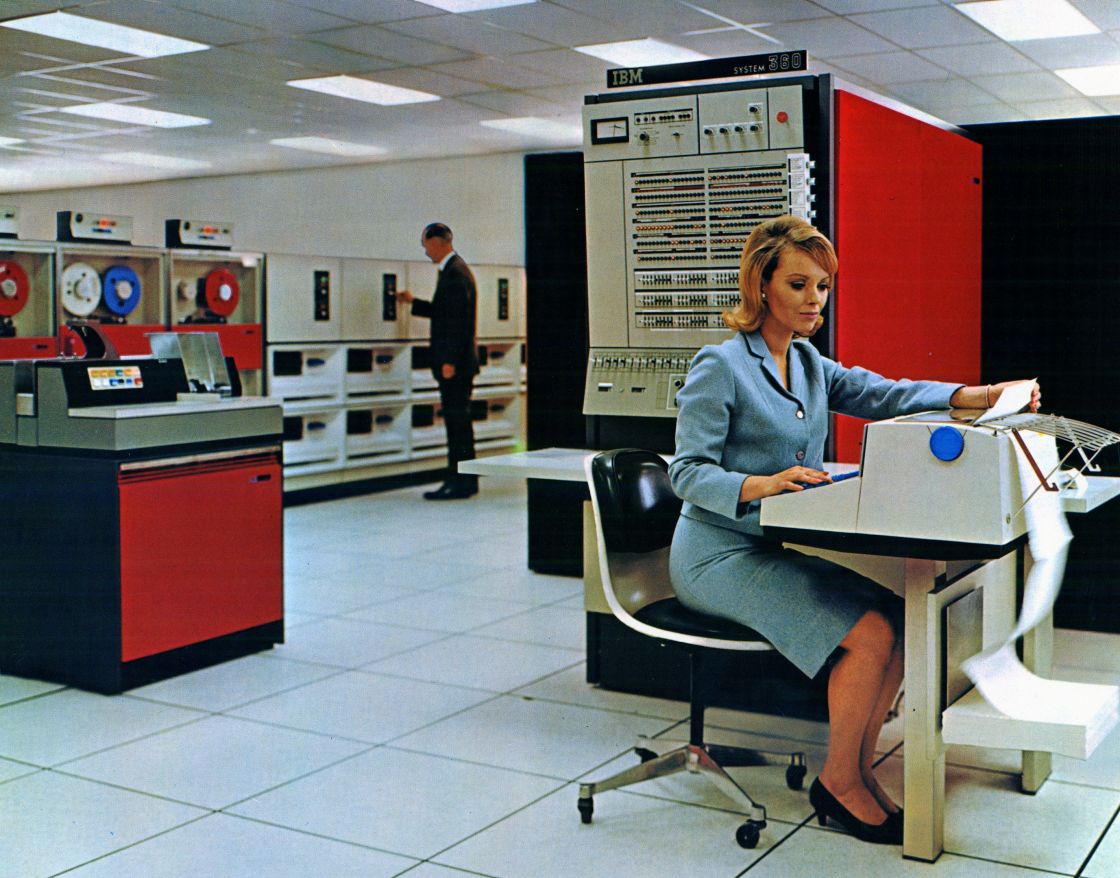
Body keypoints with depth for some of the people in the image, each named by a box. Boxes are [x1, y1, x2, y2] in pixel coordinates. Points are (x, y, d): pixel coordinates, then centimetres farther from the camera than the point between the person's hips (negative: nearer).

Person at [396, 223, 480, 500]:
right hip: (455, 362, 10)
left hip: (455, 362, -10)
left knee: (458, 422, -7)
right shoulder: (455, 269, 17)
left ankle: (462, 484, -3)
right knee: (458, 422, 12)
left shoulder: (455, 272, -15)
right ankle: (463, 481, 18)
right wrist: (414, 302, 29)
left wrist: (449, 361, -22)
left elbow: (457, 318, -20)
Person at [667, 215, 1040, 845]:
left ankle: (856, 772, 5)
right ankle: (839, 782, 0)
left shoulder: (809, 364, 13)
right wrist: (762, 485, -31)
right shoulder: (721, 366, -11)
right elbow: (688, 473, -15)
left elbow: (884, 395, 0)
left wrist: (979, 396, -14)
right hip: (721, 555, -8)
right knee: (869, 633, -20)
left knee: (900, 617, -8)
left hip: (781, 549, 8)